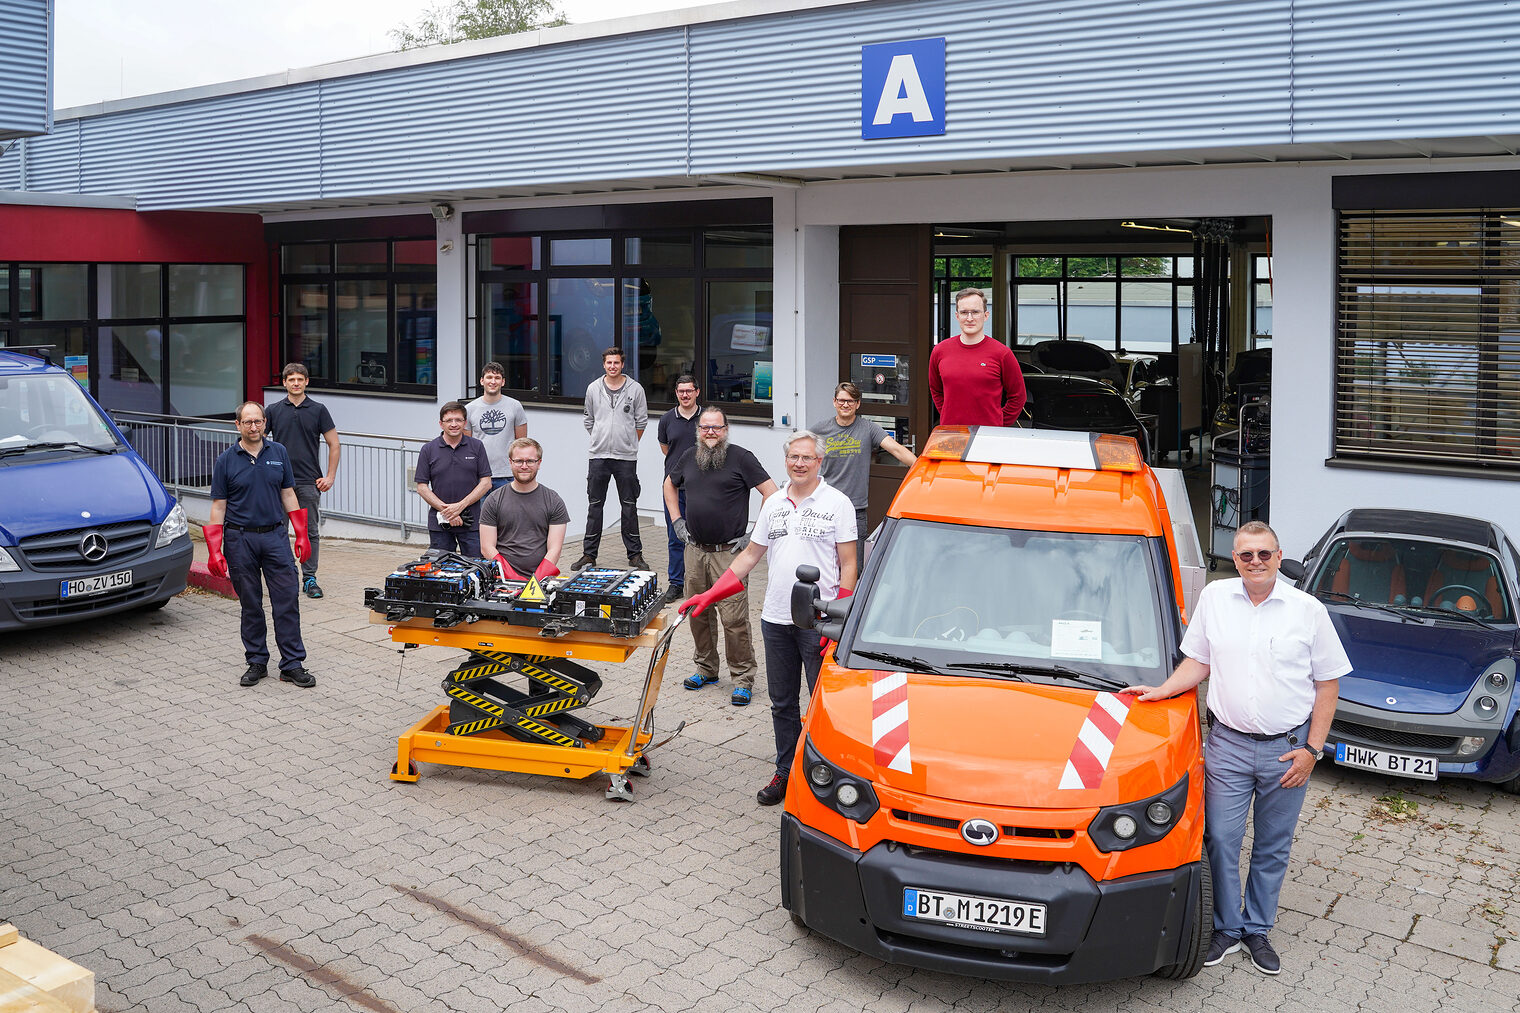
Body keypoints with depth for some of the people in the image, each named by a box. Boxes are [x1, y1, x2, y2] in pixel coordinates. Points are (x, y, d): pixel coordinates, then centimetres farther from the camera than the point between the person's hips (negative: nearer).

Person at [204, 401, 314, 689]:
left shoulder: (279, 453, 5)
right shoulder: (226, 460, -1)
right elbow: (218, 506, 0)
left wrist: (302, 535, 4)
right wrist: (214, 551, -7)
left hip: (275, 536, 1)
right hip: (240, 539, -1)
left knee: (287, 600, -2)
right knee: (250, 605, 7)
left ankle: (292, 664, 3)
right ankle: (256, 662, 18)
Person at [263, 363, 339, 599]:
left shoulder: (318, 410, 2)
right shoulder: (273, 410, 5)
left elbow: (334, 445, 4)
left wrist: (330, 476, -2)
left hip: (309, 481, -1)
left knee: (310, 531, 1)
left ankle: (309, 579, 8)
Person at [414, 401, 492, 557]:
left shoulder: (476, 446, 4)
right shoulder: (428, 450, 3)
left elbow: (486, 483, 0)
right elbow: (422, 487, 1)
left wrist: (460, 506, -11)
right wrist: (446, 510, -10)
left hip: (471, 522, 0)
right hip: (439, 524, 0)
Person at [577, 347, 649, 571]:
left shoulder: (635, 389, 1)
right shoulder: (593, 389, 7)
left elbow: (641, 421, 8)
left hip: (626, 457, -2)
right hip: (599, 456, 2)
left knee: (629, 506, 3)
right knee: (595, 505, 5)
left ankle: (635, 554, 10)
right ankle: (589, 554, 11)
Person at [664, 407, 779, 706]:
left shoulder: (740, 457, -6)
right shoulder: (689, 458, 11)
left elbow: (771, 493, -8)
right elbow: (670, 484, 29)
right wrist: (677, 521, 18)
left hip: (728, 553, -5)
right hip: (694, 551, 6)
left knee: (734, 618, -7)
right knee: (697, 613, 13)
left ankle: (742, 679, 3)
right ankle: (706, 668, 29)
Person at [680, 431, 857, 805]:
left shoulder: (837, 503, -3)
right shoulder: (773, 504, 12)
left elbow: (848, 566, -4)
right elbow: (749, 556, 18)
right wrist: (708, 596, 11)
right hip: (775, 619, 5)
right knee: (782, 704, 13)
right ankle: (785, 773, 25)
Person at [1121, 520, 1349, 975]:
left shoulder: (1308, 610, -4)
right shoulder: (1214, 598, 1)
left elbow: (1328, 683, 0)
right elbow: (1199, 662, 12)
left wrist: (1312, 749, -5)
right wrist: (1163, 690, -5)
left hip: (1288, 747, -1)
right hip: (1228, 744, 1)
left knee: (1272, 847, 11)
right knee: (1221, 840, 2)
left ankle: (1258, 929, 27)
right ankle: (1227, 928, 20)